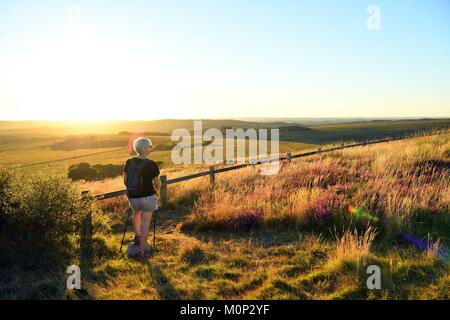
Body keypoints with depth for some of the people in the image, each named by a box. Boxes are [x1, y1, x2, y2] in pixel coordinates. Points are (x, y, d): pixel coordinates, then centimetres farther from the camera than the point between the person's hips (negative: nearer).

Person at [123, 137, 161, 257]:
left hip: (133, 197, 4)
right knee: (145, 223, 8)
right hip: (148, 197, -4)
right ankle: (141, 251, 13)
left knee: (136, 212, 35)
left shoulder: (129, 162, -4)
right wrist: (157, 190, 20)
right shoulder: (152, 165, -16)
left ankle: (137, 236, 36)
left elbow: (125, 181, 6)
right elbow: (157, 183, -3)